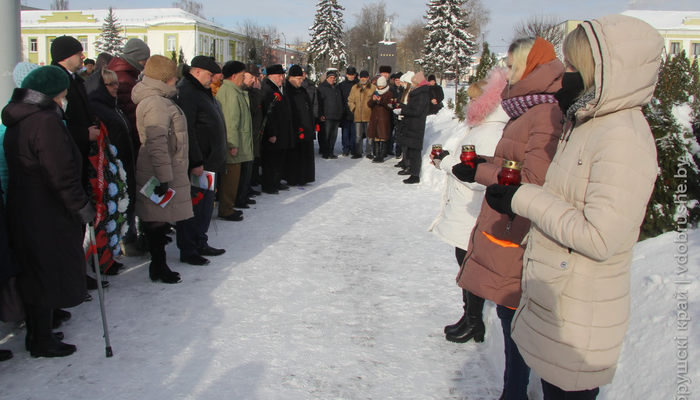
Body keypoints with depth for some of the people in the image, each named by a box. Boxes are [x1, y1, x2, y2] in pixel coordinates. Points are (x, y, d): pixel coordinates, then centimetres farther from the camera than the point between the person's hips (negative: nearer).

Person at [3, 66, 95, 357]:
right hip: (48, 216, -10)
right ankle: (42, 342, 17)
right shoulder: (46, 122, -20)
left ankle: (36, 334, 34)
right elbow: (62, 175, -24)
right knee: (49, 275, 4)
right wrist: (82, 206, -14)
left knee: (33, 275, 19)